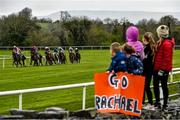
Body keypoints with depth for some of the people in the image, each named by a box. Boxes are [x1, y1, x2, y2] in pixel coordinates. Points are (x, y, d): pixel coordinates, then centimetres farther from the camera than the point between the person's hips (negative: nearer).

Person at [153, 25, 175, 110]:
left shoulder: (167, 44, -18)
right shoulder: (161, 42, 13)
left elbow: (167, 59, -21)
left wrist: (162, 69, -21)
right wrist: (156, 67, 15)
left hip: (163, 69, -9)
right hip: (157, 68, 9)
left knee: (164, 86, 1)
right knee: (155, 84, 13)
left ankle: (165, 105, 11)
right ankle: (157, 103, 23)